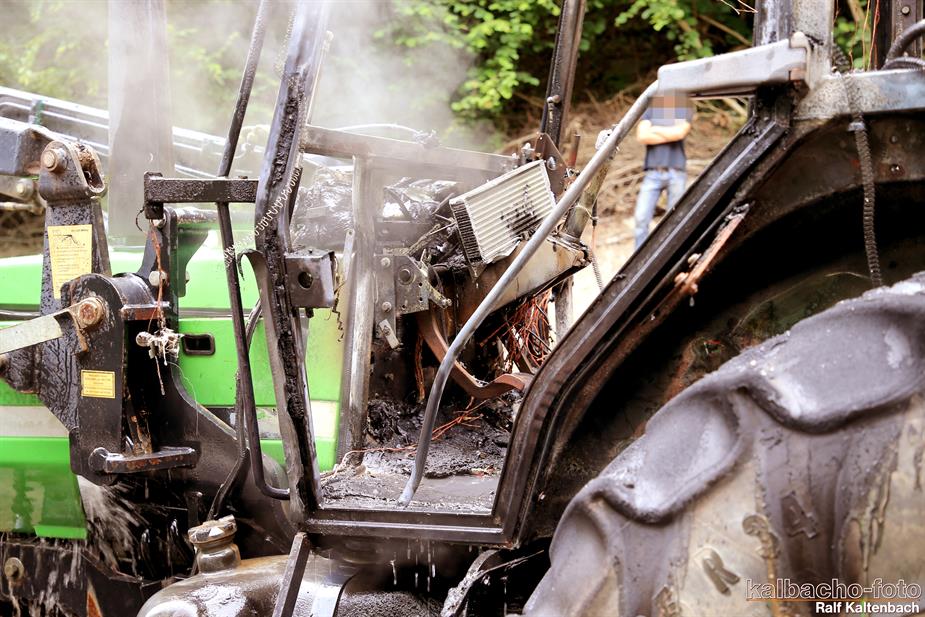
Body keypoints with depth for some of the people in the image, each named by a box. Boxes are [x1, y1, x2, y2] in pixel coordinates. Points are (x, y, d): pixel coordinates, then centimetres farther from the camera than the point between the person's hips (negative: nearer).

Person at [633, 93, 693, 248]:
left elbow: (679, 133, -10)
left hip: (677, 172, -1)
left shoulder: (685, 110, 9)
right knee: (641, 217, -9)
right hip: (653, 172, 1)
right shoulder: (650, 110, 12)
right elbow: (642, 136, -4)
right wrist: (670, 135, -7)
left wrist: (654, 130, 0)